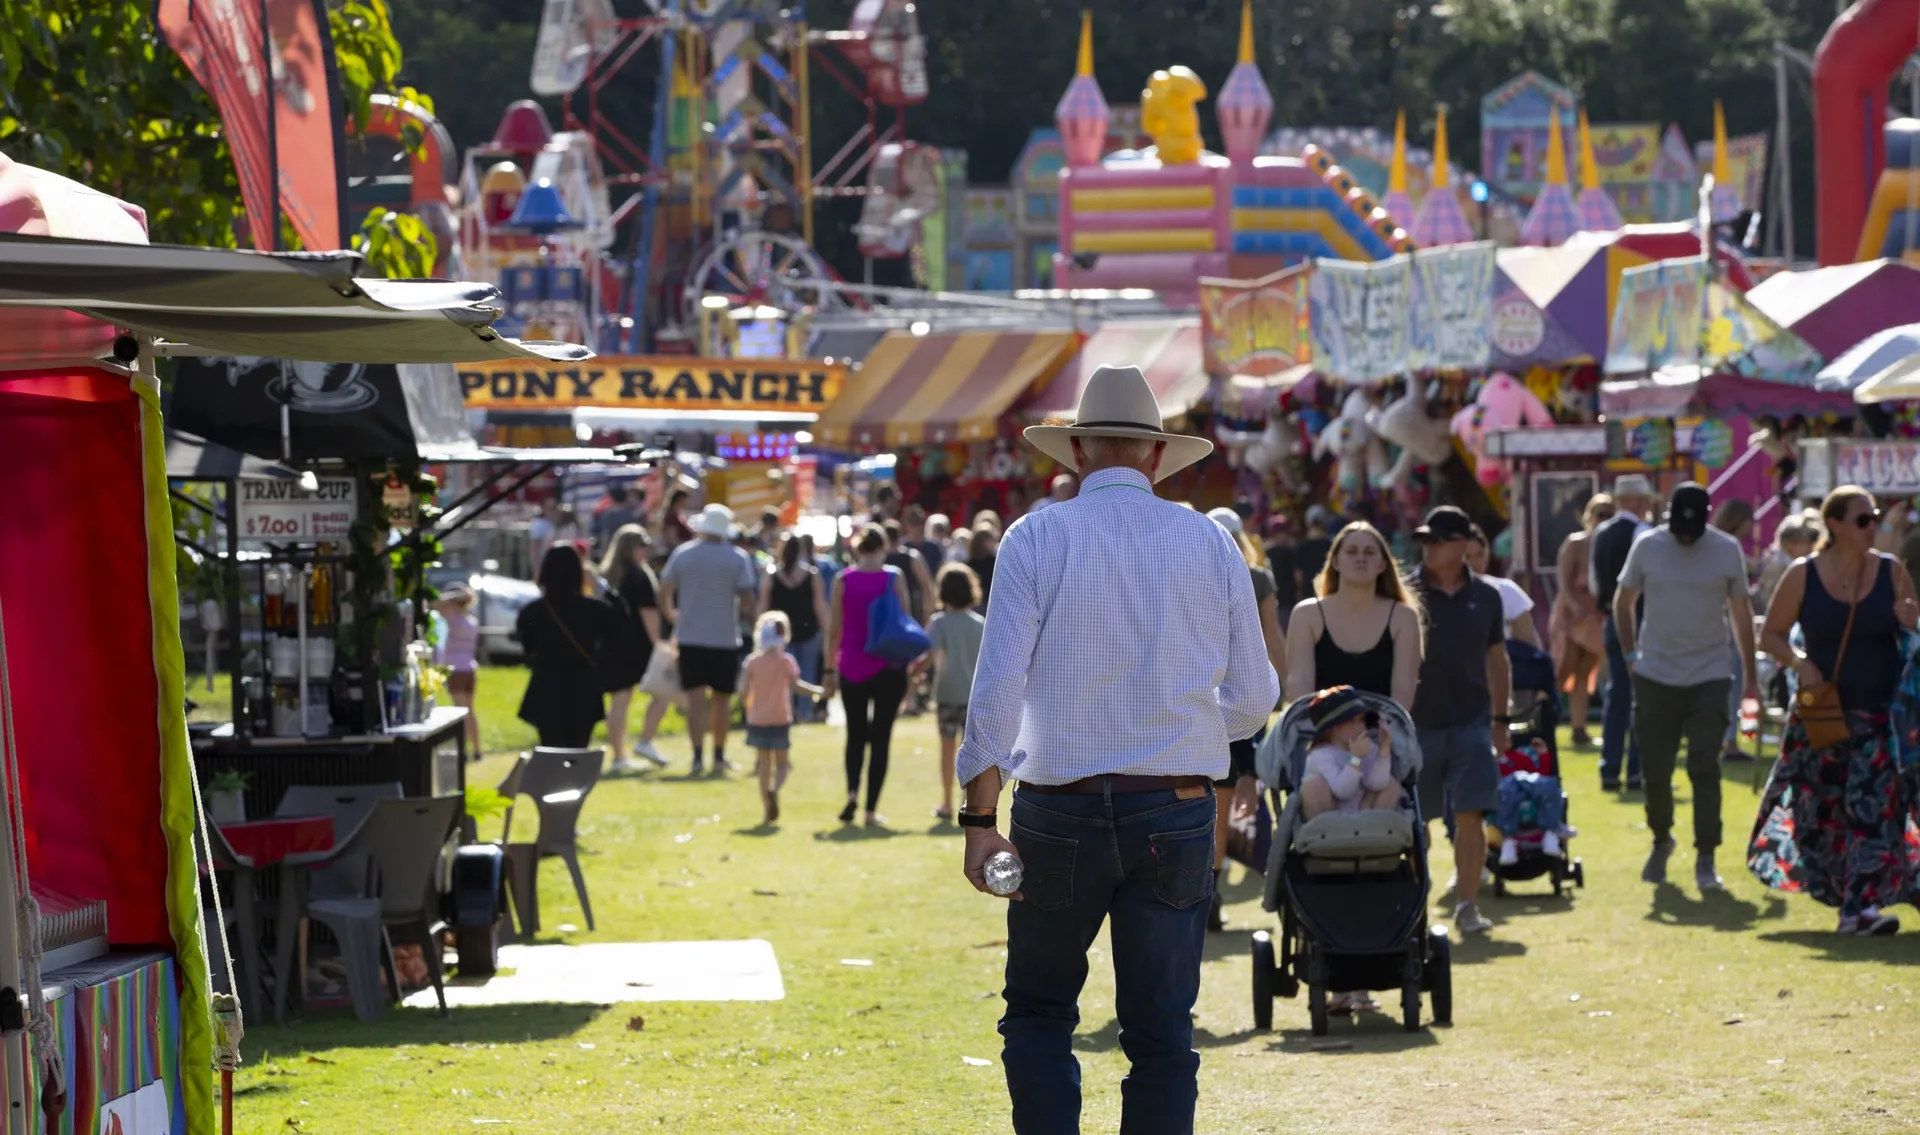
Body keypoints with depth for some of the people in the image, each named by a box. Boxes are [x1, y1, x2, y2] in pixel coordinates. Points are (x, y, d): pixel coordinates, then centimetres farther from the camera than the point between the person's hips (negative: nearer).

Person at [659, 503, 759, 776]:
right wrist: (748, 610, 13)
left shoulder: (682, 554, 0)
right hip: (725, 637, 0)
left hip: (690, 636, 0)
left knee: (696, 699, -2)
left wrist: (671, 613, 19)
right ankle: (719, 756, 19)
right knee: (721, 699, 13)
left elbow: (664, 592, 1)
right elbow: (747, 600, -9)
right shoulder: (737, 558, -5)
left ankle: (697, 756, -14)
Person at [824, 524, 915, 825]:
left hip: (851, 667, 1)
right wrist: (908, 662, 7)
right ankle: (871, 809, 1)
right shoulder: (894, 578, -4)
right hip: (888, 667, -1)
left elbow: (834, 628, 0)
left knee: (855, 734, 15)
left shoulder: (843, 580, -2)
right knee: (881, 737, 4)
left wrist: (830, 668, 7)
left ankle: (852, 792, -8)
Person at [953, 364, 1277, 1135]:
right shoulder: (1210, 544, 4)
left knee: (1038, 1014, 13)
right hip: (1176, 814, 1)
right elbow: (1253, 701, 7)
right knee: (1162, 1030, 5)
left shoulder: (1037, 539, -3)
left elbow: (997, 686, -10)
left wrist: (979, 820, -7)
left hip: (1060, 811, -1)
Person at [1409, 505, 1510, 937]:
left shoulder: (1485, 596, 5)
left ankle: (1467, 905, 0)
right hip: (1417, 720, -1)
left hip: (1471, 720, 1)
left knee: (1470, 816, -6)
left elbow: (1496, 659, 15)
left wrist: (1500, 719, 14)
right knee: (1416, 820, 6)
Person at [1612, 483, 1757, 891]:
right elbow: (1623, 601, 10)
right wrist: (1630, 654, 1)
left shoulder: (1728, 551, -1)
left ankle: (1705, 859, -5)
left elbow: (1741, 613, 8)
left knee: (1705, 769, -7)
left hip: (1709, 678, -1)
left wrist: (1749, 674, 9)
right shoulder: (1647, 547, -1)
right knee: (1655, 769, 5)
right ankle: (1661, 841, 27)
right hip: (1655, 677, 1)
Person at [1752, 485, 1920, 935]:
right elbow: (1771, 635, 4)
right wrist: (1799, 663, -13)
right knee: (1818, 805, 6)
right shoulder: (1803, 576, -3)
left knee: (1872, 805, -10)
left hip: (1880, 712, 0)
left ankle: (1860, 906, -13)